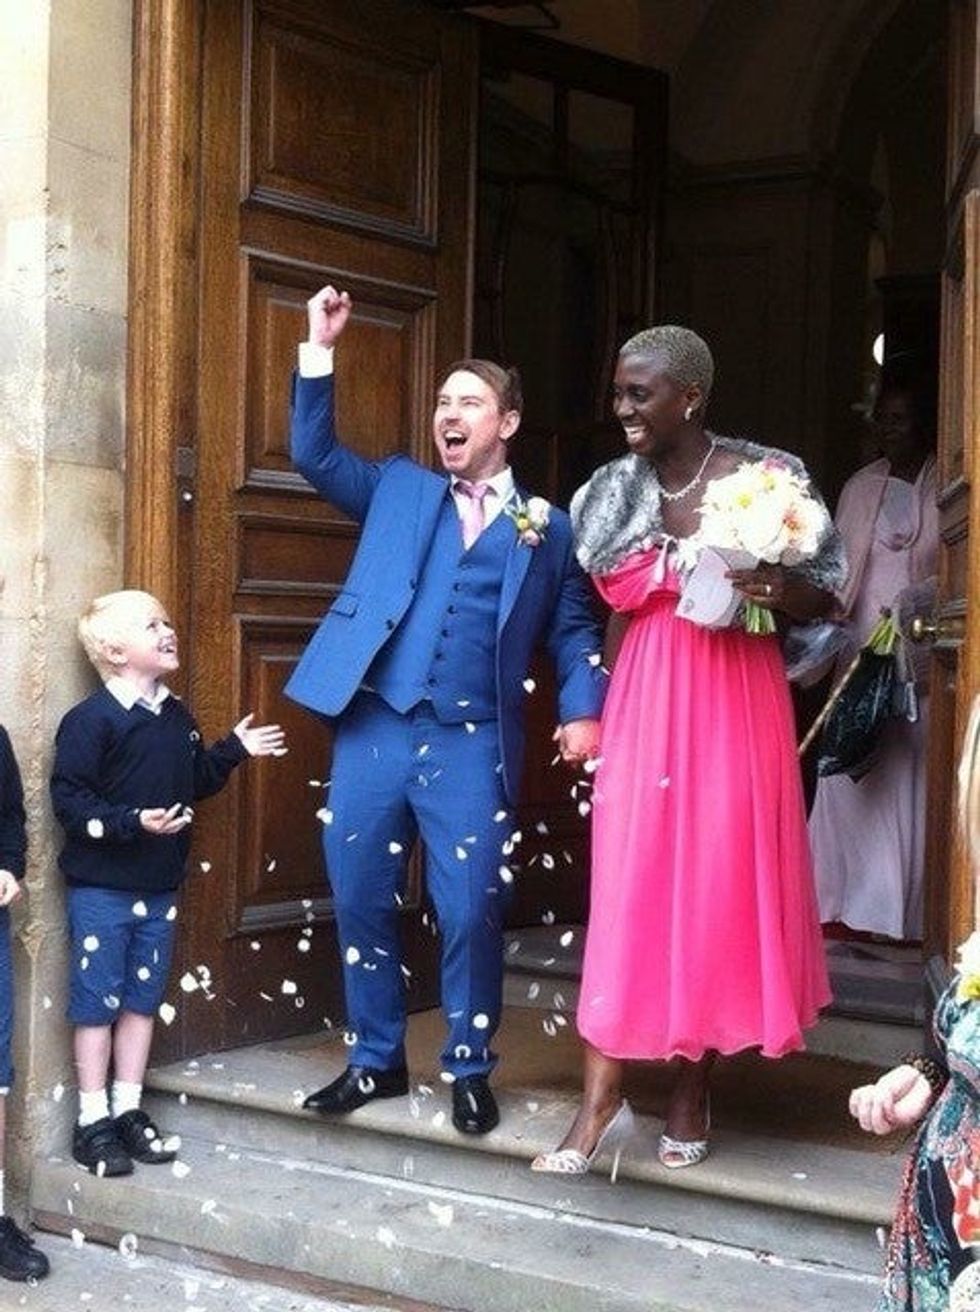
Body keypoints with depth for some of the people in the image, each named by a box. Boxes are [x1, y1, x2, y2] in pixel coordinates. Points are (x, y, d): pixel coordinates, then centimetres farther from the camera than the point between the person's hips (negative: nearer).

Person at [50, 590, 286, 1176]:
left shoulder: (177, 717, 9)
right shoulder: (90, 720, -14)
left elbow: (197, 781, 20)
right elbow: (70, 799, -18)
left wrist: (234, 750, 13)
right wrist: (132, 822, -26)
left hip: (160, 886, 7)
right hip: (102, 886, -7)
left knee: (143, 998, 13)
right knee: (98, 999, 2)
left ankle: (128, 1109, 25)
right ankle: (93, 1121, 12)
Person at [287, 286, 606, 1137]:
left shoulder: (548, 527, 10)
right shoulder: (398, 489, 16)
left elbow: (575, 630, 8)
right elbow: (316, 454, 12)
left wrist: (583, 710, -9)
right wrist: (322, 351, 4)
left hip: (471, 743, -2)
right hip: (372, 728, 3)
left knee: (471, 914, -3)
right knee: (361, 903, 8)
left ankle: (471, 1070, 16)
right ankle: (377, 1060, 24)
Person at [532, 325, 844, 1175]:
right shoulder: (615, 495, 5)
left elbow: (826, 594, 0)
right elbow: (617, 616, 12)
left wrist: (774, 589, -21)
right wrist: (596, 714, 10)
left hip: (732, 709, -3)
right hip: (643, 709, 3)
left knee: (719, 889, 4)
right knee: (627, 892, -1)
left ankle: (692, 1093, 18)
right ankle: (602, 1101, 2)